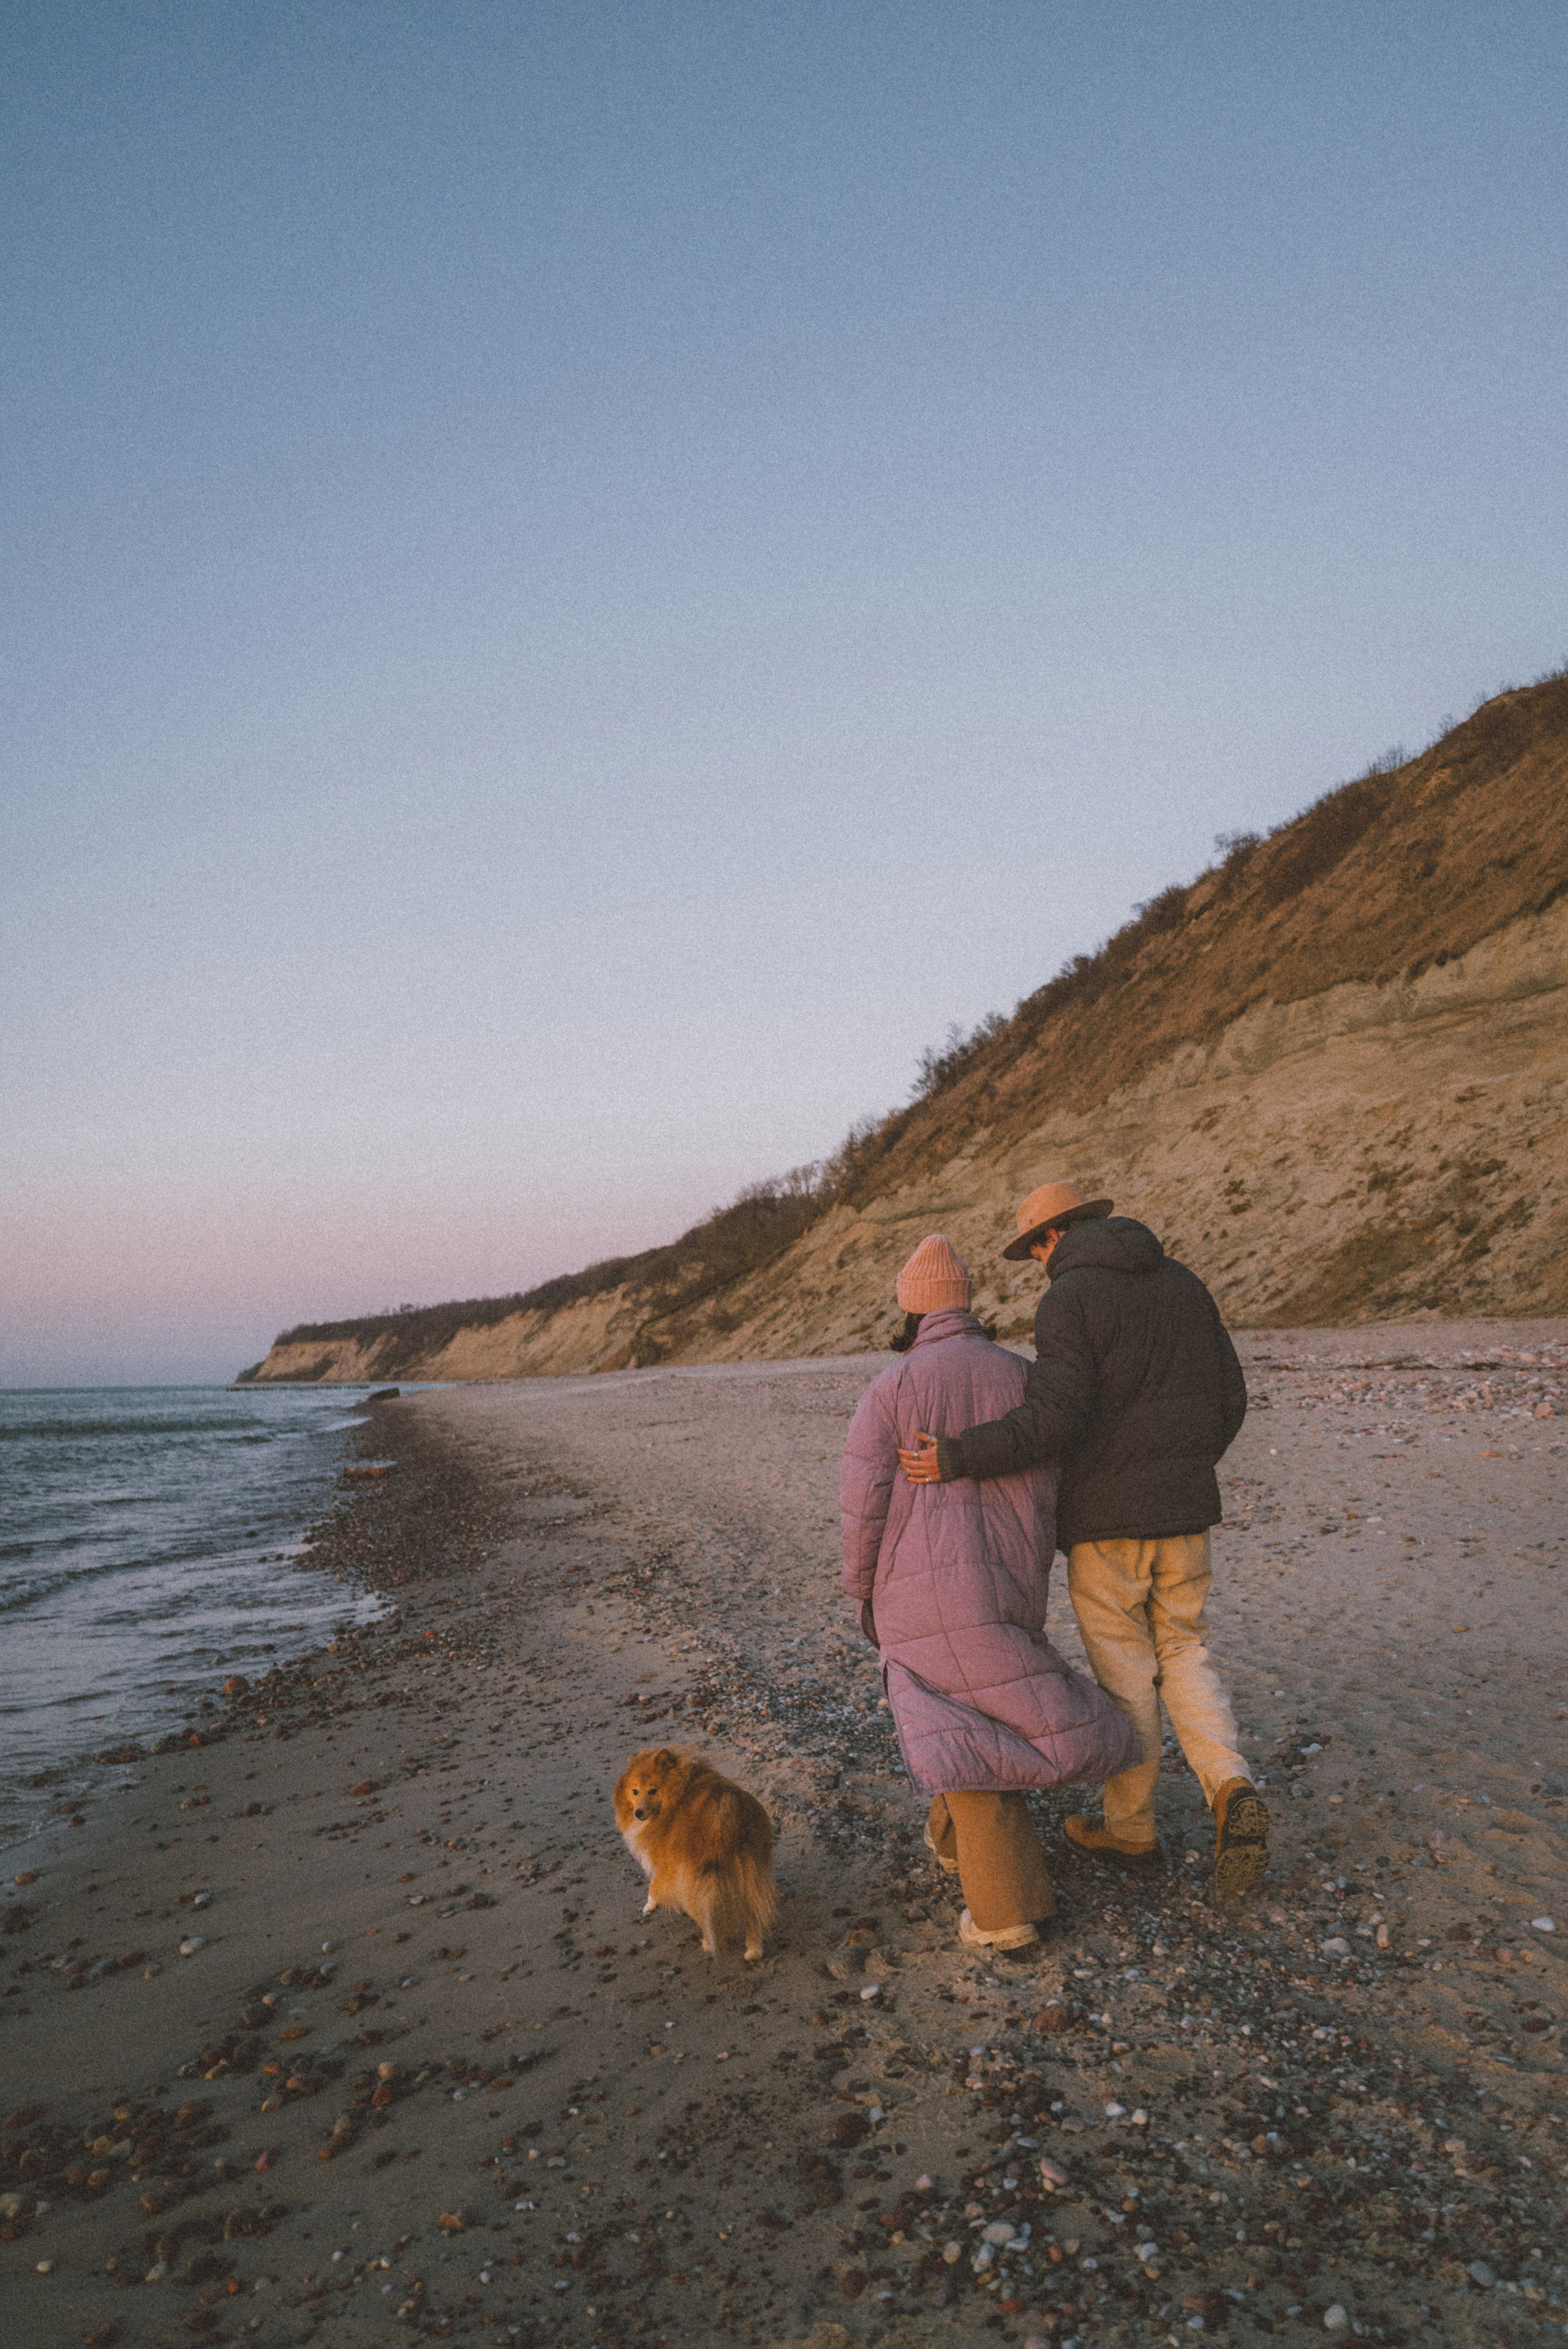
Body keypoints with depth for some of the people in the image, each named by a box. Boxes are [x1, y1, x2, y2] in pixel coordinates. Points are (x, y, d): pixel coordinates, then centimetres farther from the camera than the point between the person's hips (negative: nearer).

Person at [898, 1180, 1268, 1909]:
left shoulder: (1069, 1298, -13)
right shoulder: (1182, 1283, 8)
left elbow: (1054, 1416, -25)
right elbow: (1228, 1396, 10)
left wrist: (957, 1458, -22)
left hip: (1106, 1516, -5)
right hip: (1184, 1513, 6)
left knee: (1123, 1669, 8)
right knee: (1181, 1651, 17)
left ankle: (1129, 1827, 22)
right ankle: (1230, 1790, -3)